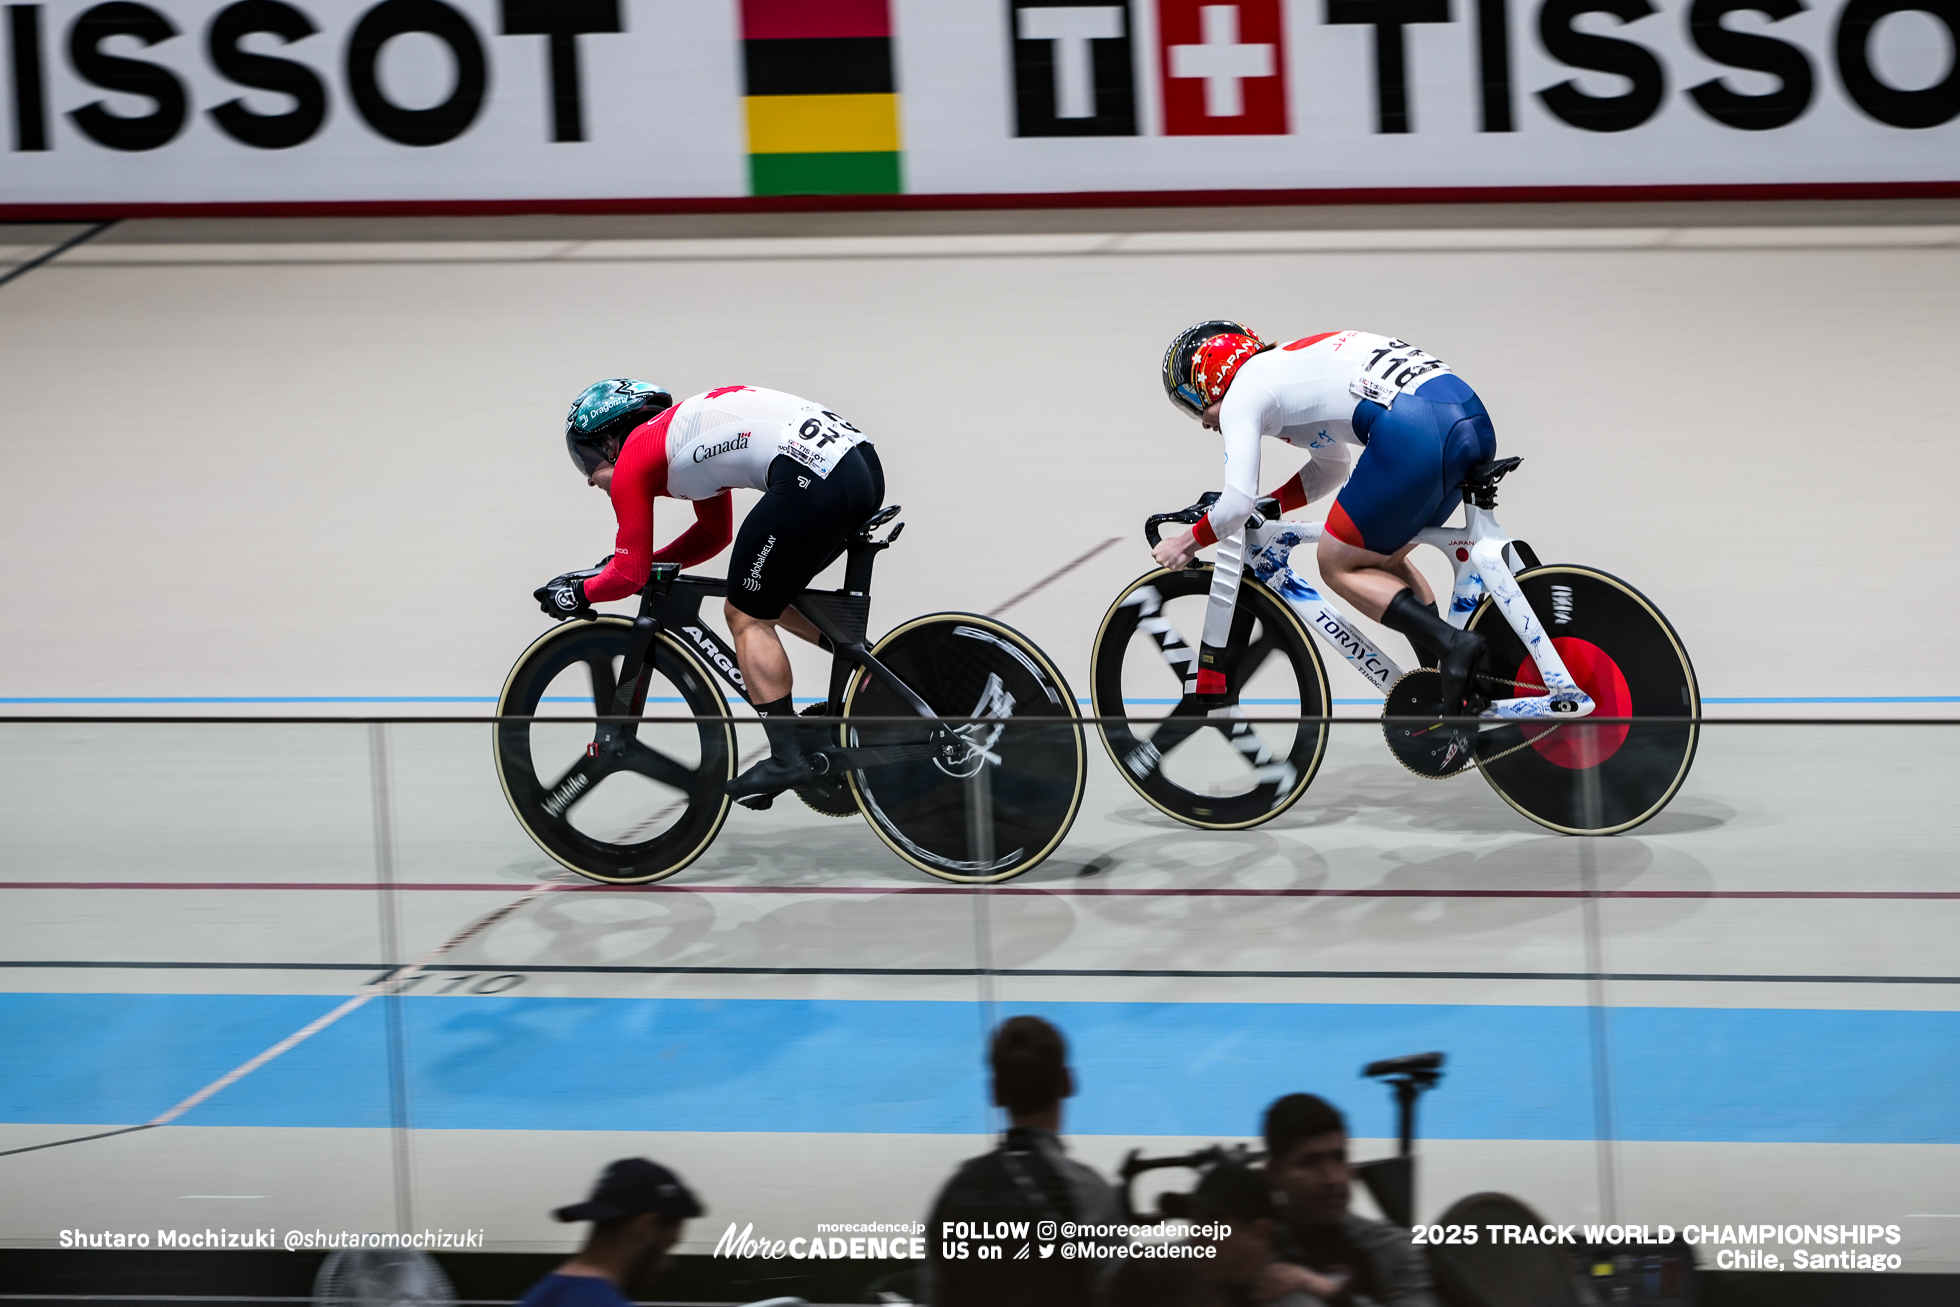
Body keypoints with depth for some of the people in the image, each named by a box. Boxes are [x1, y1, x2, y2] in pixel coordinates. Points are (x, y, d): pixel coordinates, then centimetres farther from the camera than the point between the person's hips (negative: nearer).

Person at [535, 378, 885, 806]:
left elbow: (630, 574, 8)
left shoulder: (634, 457, 7)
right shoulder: (679, 429, 32)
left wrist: (579, 593, 26)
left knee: (747, 616, 4)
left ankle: (786, 758, -2)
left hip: (812, 478, -9)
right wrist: (611, 567, 40)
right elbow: (714, 535, 43)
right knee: (774, 598, 25)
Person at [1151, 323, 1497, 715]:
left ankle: (1453, 644, -12)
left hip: (1415, 432, -9)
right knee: (1384, 559, 25)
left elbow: (1237, 504, -1)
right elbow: (1330, 470, 46)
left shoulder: (1241, 395, 7)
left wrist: (1190, 540, 17)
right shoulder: (1291, 365, 34)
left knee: (1339, 567, 7)